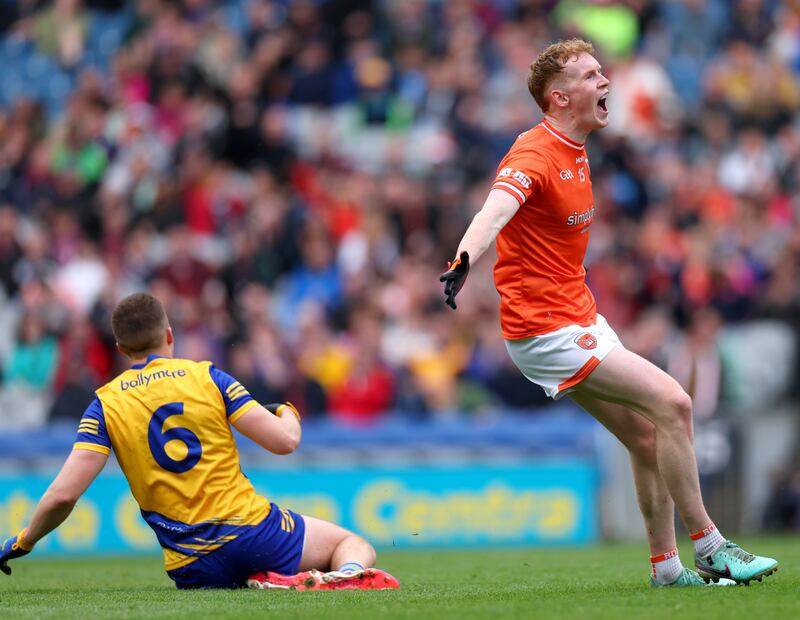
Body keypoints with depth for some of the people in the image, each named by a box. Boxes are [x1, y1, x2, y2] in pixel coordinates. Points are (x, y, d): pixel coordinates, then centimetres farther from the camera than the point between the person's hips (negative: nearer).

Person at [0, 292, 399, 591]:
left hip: (193, 568, 1)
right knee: (353, 544, 19)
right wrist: (288, 413, 21)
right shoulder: (205, 376, 2)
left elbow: (63, 494, -8)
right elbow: (284, 441, -2)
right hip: (253, 532, -1)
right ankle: (347, 576, -18)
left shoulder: (105, 404, 2)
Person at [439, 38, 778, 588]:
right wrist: (465, 260, -57)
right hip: (546, 330, -10)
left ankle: (668, 567, 19)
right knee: (672, 403, -15)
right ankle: (709, 547, -7)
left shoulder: (575, 151, 10)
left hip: (579, 317, 10)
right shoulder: (535, 155, -20)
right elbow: (497, 207, -39)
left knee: (647, 436, 9)